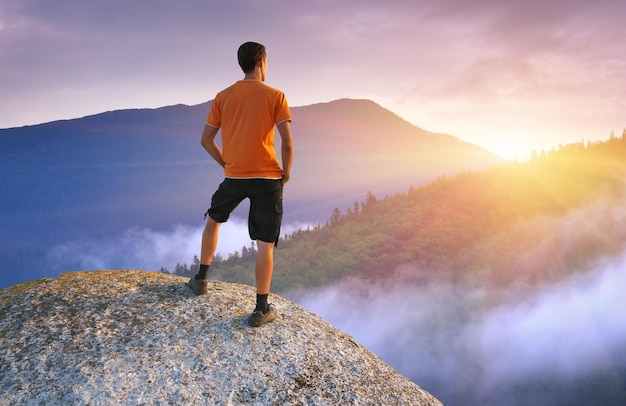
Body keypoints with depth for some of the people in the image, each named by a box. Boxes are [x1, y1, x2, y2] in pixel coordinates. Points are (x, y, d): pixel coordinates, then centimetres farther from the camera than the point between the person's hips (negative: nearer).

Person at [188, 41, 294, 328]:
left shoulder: (223, 97, 6)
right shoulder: (275, 96, -4)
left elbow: (206, 140, 6)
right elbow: (287, 143, -12)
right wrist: (286, 173, 2)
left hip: (234, 176, 3)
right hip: (268, 177, -3)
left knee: (213, 220, 28)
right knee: (265, 243, 2)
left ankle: (201, 279, 35)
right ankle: (261, 309, 5)